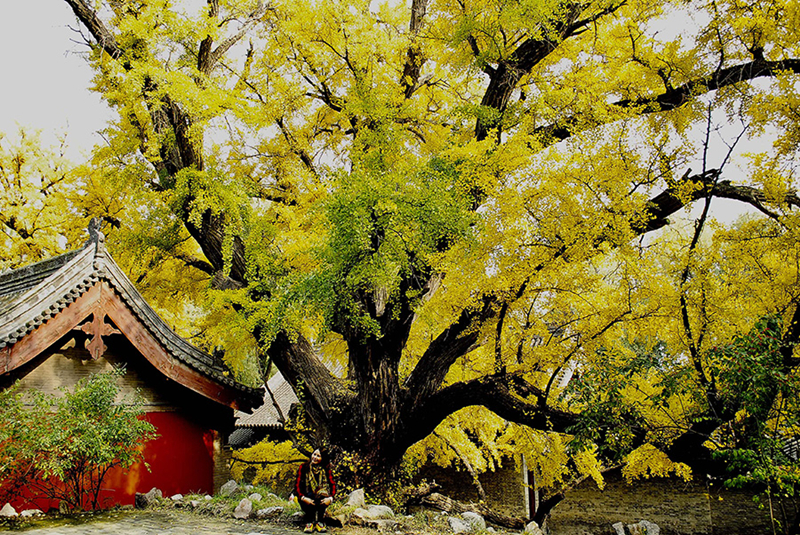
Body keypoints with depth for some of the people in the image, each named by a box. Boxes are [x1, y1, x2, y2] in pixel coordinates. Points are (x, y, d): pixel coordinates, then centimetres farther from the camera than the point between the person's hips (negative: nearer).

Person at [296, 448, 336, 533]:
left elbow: (332, 485, -9)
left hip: (321, 501, 1)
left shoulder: (326, 469, 0)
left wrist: (330, 498, -29)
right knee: (310, 495, -34)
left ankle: (320, 522, -20)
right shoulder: (304, 467, -4)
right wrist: (303, 498, -29)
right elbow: (297, 485, -10)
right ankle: (309, 522, -22)